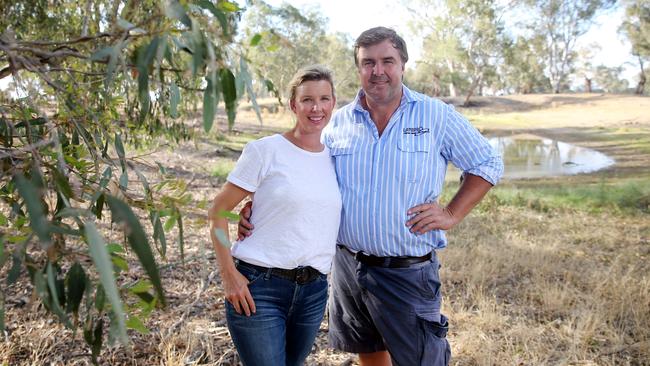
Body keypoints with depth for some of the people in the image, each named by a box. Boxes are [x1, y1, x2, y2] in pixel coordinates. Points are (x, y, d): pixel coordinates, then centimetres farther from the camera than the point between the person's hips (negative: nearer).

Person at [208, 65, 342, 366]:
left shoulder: (334, 157, 7)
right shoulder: (265, 151, -8)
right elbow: (218, 212, -6)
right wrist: (229, 275, -12)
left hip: (313, 292, 6)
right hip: (258, 287, -5)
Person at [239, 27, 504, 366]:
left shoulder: (436, 116, -5)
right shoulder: (339, 121, 2)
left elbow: (488, 165, 3)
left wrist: (451, 215, -8)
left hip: (408, 272, -3)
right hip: (347, 265, 4)